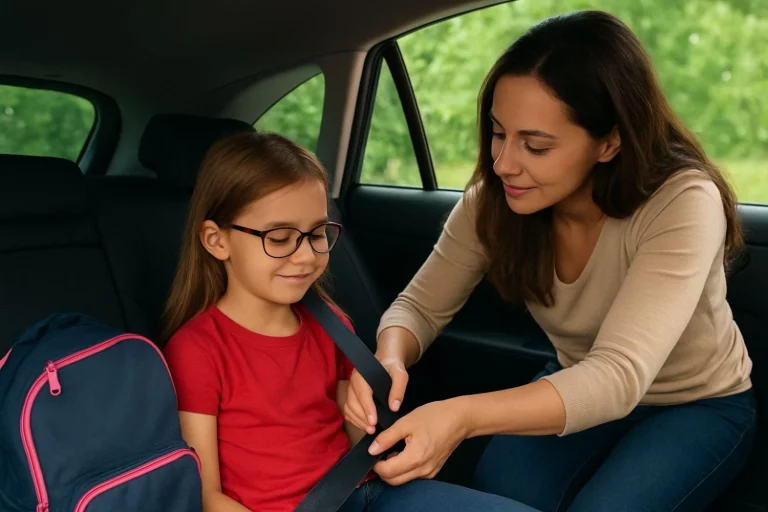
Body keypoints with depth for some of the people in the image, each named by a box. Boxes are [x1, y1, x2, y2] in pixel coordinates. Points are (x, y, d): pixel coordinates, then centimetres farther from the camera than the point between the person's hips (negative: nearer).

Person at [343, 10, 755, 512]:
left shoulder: (683, 203, -33)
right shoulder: (493, 201, -19)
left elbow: (620, 374, -42)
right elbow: (422, 304, -11)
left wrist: (464, 416, -57)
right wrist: (389, 356, -36)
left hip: (698, 405, -2)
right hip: (579, 388, 3)